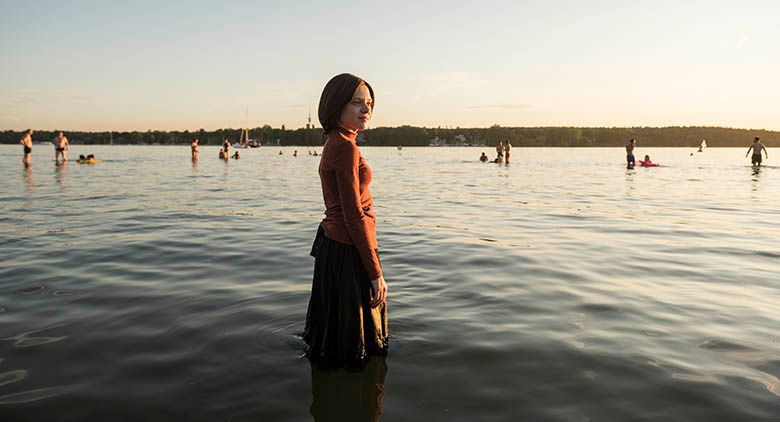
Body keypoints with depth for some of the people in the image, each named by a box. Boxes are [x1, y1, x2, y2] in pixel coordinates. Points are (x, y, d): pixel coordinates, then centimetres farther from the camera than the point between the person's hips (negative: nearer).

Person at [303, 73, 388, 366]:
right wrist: (375, 272, -18)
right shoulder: (346, 147, -19)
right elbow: (354, 216, -22)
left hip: (333, 242, 10)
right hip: (348, 251, -10)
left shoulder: (336, 143, 11)